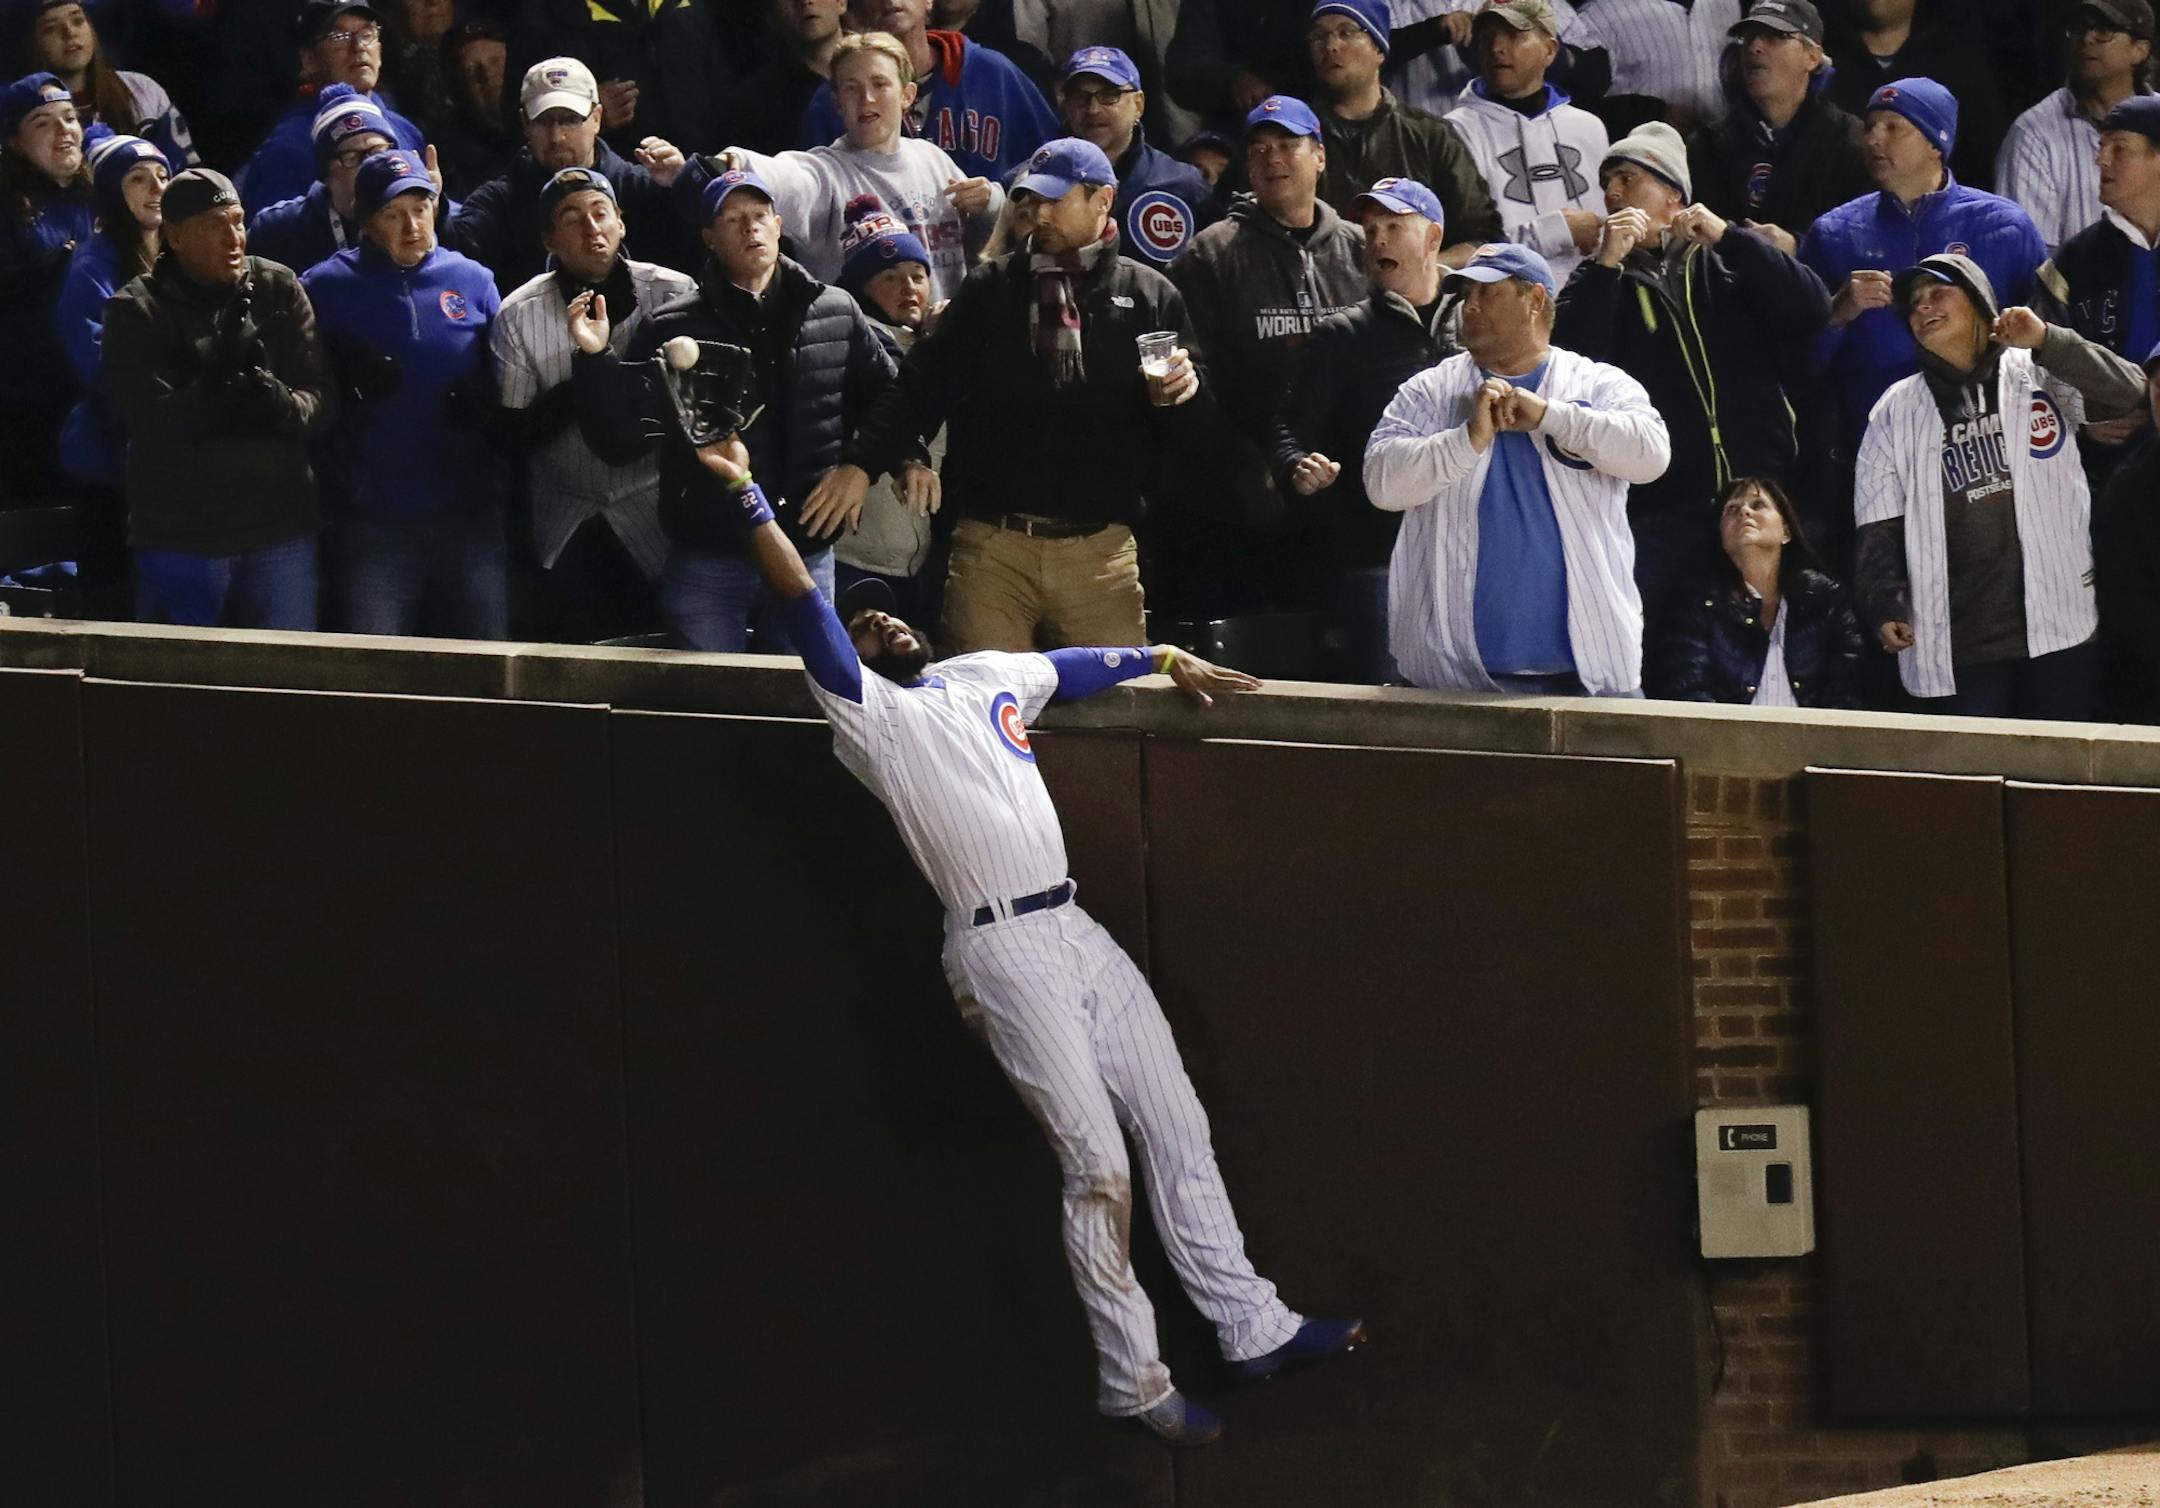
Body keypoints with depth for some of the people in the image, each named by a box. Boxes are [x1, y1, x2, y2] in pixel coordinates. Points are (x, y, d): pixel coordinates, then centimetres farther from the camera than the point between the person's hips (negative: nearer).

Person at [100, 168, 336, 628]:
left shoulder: (280, 290, 6)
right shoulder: (137, 310, -1)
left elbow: (321, 404, 1)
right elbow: (152, 421, -12)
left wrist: (277, 400, -21)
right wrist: (220, 385, -27)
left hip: (280, 526, 2)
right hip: (179, 535, -2)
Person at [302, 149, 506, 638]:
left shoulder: (473, 281, 9)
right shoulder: (326, 286, 3)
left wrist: (481, 403, -7)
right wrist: (348, 378, -16)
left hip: (468, 518, 2)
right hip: (374, 520, -2)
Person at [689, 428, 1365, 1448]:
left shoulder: (983, 676, 21)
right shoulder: (870, 712, 1)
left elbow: (1075, 664, 38)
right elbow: (804, 602, -8)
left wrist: (1166, 659, 41)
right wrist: (747, 498, -13)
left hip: (1078, 930, 7)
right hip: (1002, 951, -7)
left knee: (1176, 1128, 8)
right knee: (1096, 1165, -9)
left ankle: (1252, 1328, 15)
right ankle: (1132, 1381, -2)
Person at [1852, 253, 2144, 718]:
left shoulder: (2040, 376, 9)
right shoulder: (1897, 410, 13)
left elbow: (2129, 393, -6)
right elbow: (1879, 526, 9)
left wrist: (2047, 340, -16)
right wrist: (1885, 606, -5)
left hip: (2058, 627, -1)